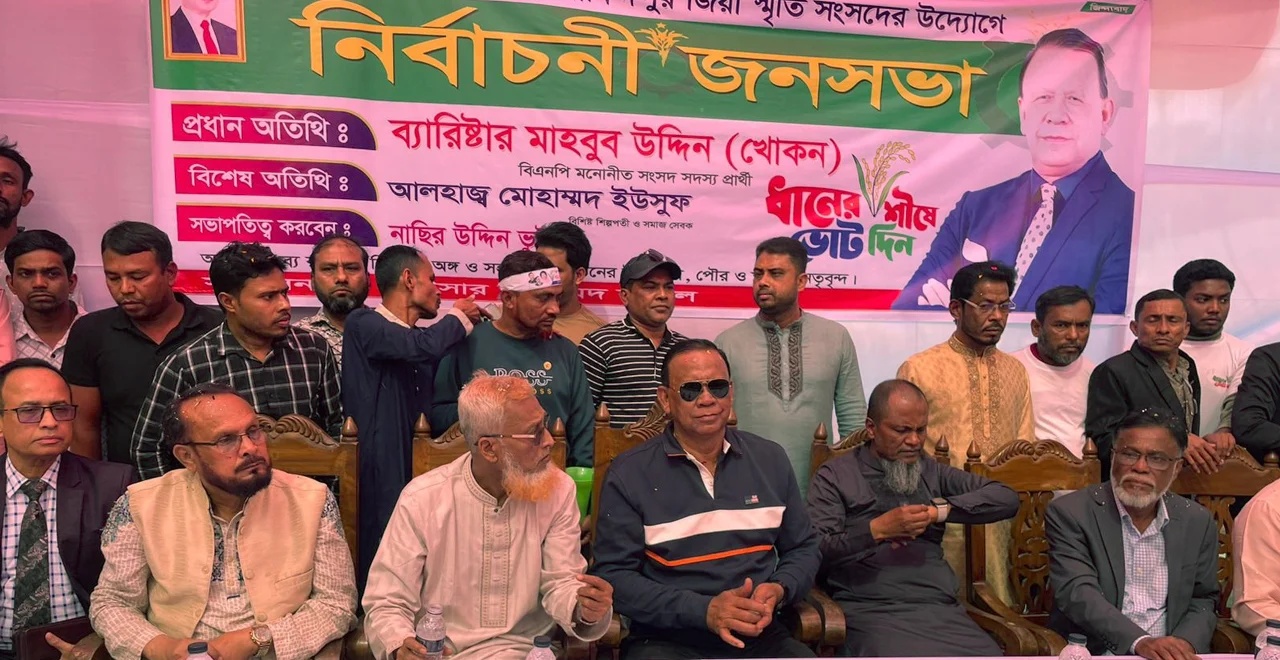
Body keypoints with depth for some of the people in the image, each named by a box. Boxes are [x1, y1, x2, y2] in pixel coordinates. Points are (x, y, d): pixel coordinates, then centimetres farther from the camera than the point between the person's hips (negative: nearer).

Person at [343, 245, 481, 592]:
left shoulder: (423, 338, 18)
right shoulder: (363, 324, -6)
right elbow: (421, 346, -24)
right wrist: (459, 317, -4)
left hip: (420, 472, 6)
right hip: (379, 477, -6)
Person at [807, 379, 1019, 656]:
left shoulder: (931, 471, 19)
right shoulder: (834, 475, 6)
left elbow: (1007, 499, 10)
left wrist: (938, 510, -3)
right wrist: (877, 530, -14)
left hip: (941, 608, 4)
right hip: (871, 611, -4)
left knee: (988, 654, -25)